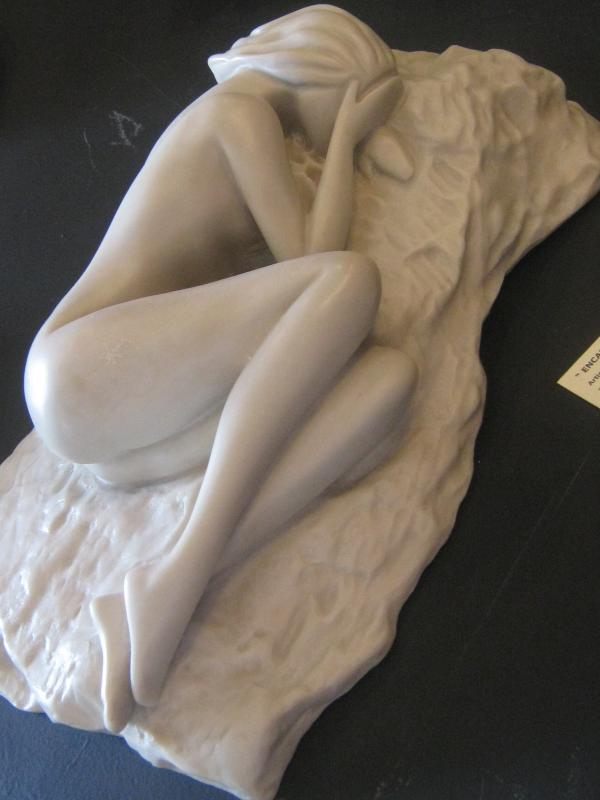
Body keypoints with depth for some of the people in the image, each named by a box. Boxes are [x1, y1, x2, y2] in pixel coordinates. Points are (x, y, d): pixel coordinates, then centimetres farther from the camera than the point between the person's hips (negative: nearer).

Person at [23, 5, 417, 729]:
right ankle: (177, 581, -29)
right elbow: (311, 257, -8)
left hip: (135, 428, 8)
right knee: (351, 278, -26)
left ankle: (161, 599, -27)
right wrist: (349, 134, 4)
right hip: (84, 372, -8)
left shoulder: (246, 123, 29)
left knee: (390, 373, -15)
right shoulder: (239, 109, 1)